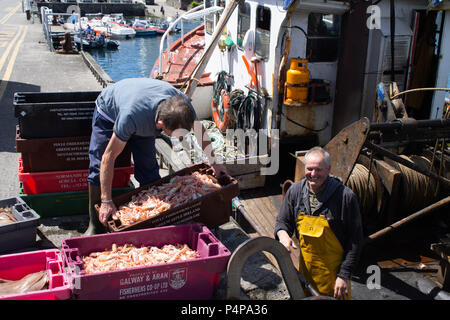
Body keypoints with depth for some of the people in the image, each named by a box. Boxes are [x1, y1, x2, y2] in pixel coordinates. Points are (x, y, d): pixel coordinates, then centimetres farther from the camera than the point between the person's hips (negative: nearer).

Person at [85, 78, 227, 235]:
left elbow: (200, 130, -12)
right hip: (109, 110, -4)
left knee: (148, 169, -5)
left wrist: (213, 163, -4)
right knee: (99, 168, -11)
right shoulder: (132, 116, -48)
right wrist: (106, 202, -38)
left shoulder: (182, 102, -34)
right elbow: (109, 157, -39)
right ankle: (95, 225, 2)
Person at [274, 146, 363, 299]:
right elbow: (282, 221, 9)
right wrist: (283, 234, -15)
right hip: (305, 267, 4)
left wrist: (344, 275, -14)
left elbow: (355, 239, -13)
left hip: (334, 271, -4)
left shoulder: (345, 196, -17)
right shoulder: (295, 191, -4)